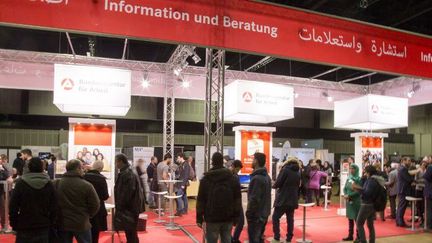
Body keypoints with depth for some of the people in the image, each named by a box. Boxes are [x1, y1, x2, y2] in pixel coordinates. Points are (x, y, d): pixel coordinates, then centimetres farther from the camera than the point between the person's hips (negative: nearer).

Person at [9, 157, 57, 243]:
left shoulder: (20, 183, -8)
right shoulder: (49, 184, -2)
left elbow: (13, 206, -6)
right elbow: (54, 207, 1)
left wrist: (13, 223, 6)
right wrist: (50, 224, 11)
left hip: (24, 226, -1)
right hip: (44, 226, 2)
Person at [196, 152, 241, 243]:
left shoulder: (205, 179, -2)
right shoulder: (233, 178, 5)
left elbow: (200, 201, -3)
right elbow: (237, 200, 5)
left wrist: (199, 219, 2)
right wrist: (236, 217, 11)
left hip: (212, 218, -2)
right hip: (228, 218, 3)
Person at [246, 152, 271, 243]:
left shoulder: (257, 178, -22)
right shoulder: (266, 176, 10)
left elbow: (254, 199, -24)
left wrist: (249, 213, -14)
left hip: (256, 215, -9)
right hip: (264, 213, 9)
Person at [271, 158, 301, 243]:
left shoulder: (285, 169, -8)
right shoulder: (298, 173, 11)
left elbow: (278, 183, -12)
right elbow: (298, 187, 17)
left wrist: (274, 186, 8)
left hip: (283, 199, -6)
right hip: (293, 200, 6)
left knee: (275, 218, 4)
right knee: (290, 219, 12)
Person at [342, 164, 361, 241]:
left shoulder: (359, 179, -10)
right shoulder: (348, 178, 8)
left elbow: (359, 191, -17)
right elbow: (345, 188, 9)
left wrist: (349, 195, -18)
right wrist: (345, 195, -9)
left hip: (356, 201, -6)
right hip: (349, 201, 6)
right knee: (350, 218, 11)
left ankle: (358, 237, 13)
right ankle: (350, 236, 20)